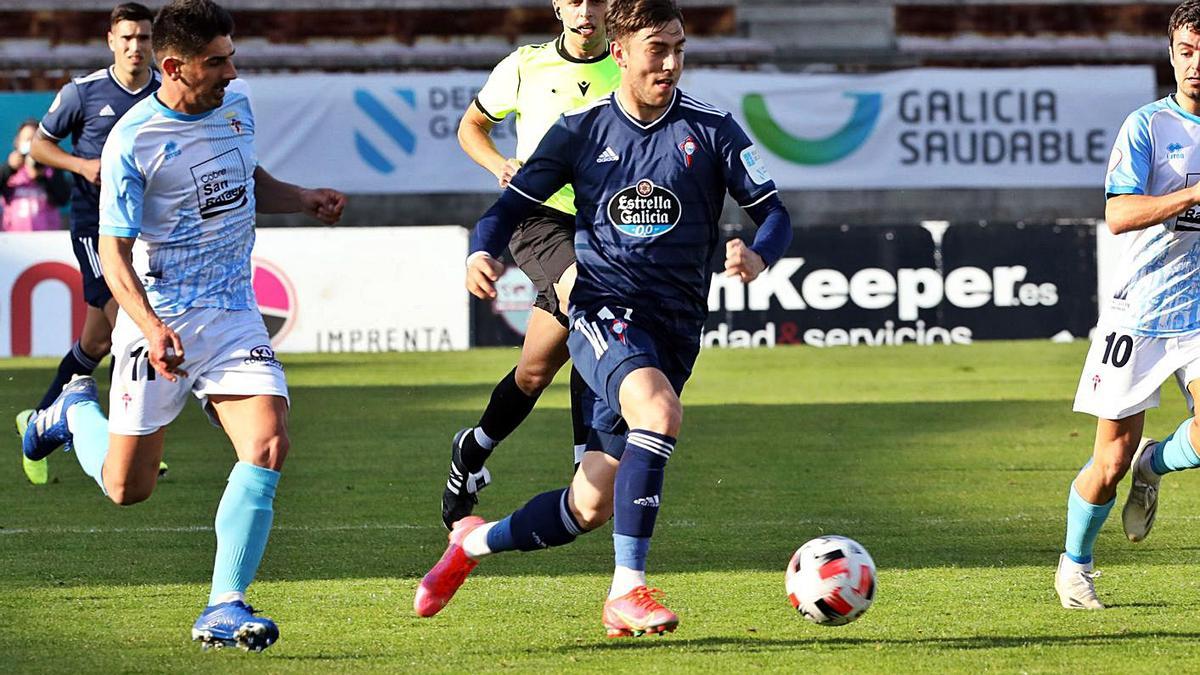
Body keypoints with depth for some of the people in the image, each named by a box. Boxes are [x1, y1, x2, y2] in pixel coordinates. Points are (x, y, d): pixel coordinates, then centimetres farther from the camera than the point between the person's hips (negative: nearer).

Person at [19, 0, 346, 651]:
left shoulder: (236, 104, 3)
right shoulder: (131, 142, -17)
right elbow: (114, 254, -15)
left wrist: (303, 200, 5)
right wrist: (150, 326, -30)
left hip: (233, 312, 4)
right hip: (157, 317, -4)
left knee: (267, 446, -19)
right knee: (128, 488, 5)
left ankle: (224, 607, -15)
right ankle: (77, 410, 40)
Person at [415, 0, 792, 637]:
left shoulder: (711, 129, 3)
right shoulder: (581, 130, 4)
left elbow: (773, 212, 3)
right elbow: (510, 207, 8)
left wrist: (757, 257, -21)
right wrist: (481, 253, -14)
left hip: (673, 327, 3)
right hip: (604, 309, -3)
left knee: (590, 506, 5)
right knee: (659, 410, -36)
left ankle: (474, 542, 33)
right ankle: (627, 590, -32)